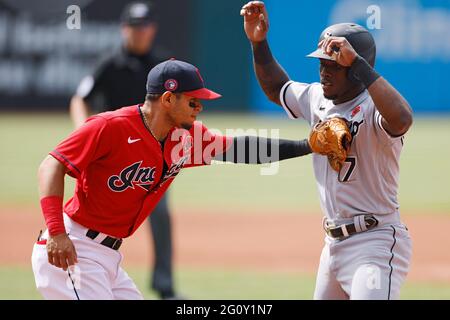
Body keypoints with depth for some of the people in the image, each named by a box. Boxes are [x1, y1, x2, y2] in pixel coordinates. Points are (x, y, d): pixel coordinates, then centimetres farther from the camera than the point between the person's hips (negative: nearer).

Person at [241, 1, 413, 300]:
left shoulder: (371, 108, -17)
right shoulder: (317, 98, 9)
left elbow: (402, 118, -41)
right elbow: (277, 89, 29)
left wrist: (357, 62, -38)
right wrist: (258, 42, 14)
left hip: (376, 244, -9)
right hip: (334, 245, 9)